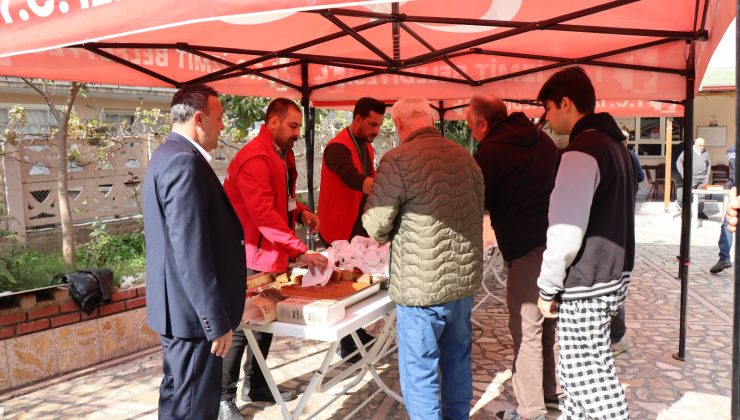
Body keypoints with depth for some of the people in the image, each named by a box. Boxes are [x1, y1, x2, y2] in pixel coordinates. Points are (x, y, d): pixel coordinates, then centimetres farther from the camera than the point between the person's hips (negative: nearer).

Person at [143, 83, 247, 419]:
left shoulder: (168, 155, 14)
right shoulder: (185, 161, -20)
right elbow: (191, 251, -25)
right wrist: (216, 321, -22)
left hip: (180, 306, 11)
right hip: (193, 310, -11)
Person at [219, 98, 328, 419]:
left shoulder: (284, 154, 11)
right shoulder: (254, 159, -22)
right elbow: (264, 215, -30)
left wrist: (301, 212, 2)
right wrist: (301, 251, -32)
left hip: (273, 254, 10)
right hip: (251, 258, -9)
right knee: (240, 326, 1)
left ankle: (255, 385, 33)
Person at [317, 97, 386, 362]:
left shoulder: (367, 147, 10)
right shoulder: (338, 148, -19)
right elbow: (355, 180, -36)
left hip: (360, 226, 8)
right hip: (340, 230, -8)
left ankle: (357, 333, 32)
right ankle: (347, 346, 10)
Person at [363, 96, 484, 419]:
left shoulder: (398, 160, -14)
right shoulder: (464, 156, 7)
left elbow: (375, 225, -11)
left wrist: (388, 237, 11)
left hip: (422, 284, -7)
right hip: (465, 277, 7)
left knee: (419, 372, 6)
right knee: (457, 360, 21)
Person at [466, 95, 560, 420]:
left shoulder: (491, 151, -12)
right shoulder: (542, 139, 12)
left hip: (527, 248, -9)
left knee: (526, 329, 0)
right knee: (551, 322, 19)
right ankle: (554, 391, 33)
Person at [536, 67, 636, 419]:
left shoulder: (581, 151, -19)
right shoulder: (615, 145, 12)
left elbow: (566, 231, -24)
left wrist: (548, 287, -13)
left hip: (586, 285, -10)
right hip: (615, 275, 10)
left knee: (588, 377, 1)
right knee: (579, 368, 20)